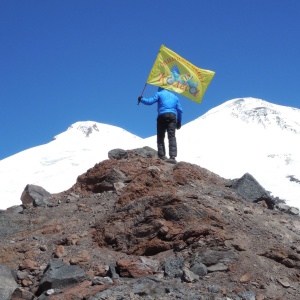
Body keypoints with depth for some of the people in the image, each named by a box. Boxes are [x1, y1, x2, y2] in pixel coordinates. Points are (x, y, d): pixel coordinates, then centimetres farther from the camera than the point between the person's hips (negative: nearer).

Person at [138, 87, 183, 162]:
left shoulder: (159, 93, 14)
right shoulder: (174, 96, 27)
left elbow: (149, 101, 2)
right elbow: (180, 110, 21)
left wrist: (141, 99, 19)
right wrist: (179, 121, 25)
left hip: (162, 116, -3)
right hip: (172, 116, 3)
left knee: (161, 137, 3)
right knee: (172, 136, -8)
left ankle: (162, 155, -7)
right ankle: (172, 156, -22)